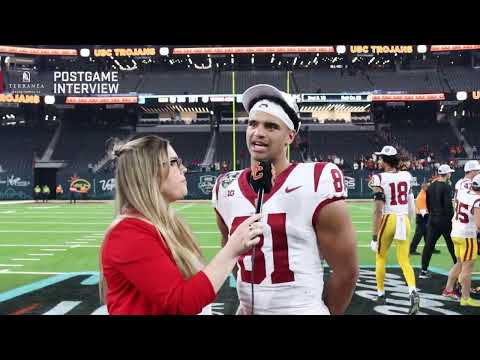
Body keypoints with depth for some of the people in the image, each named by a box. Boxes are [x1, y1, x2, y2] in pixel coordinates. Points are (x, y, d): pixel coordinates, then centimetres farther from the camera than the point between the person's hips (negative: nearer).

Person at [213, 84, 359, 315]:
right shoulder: (226, 189, -1)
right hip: (248, 310, 4)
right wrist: (247, 300, 14)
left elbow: (346, 270, -9)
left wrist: (324, 310, 1)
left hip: (302, 310, -4)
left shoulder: (316, 185, -16)